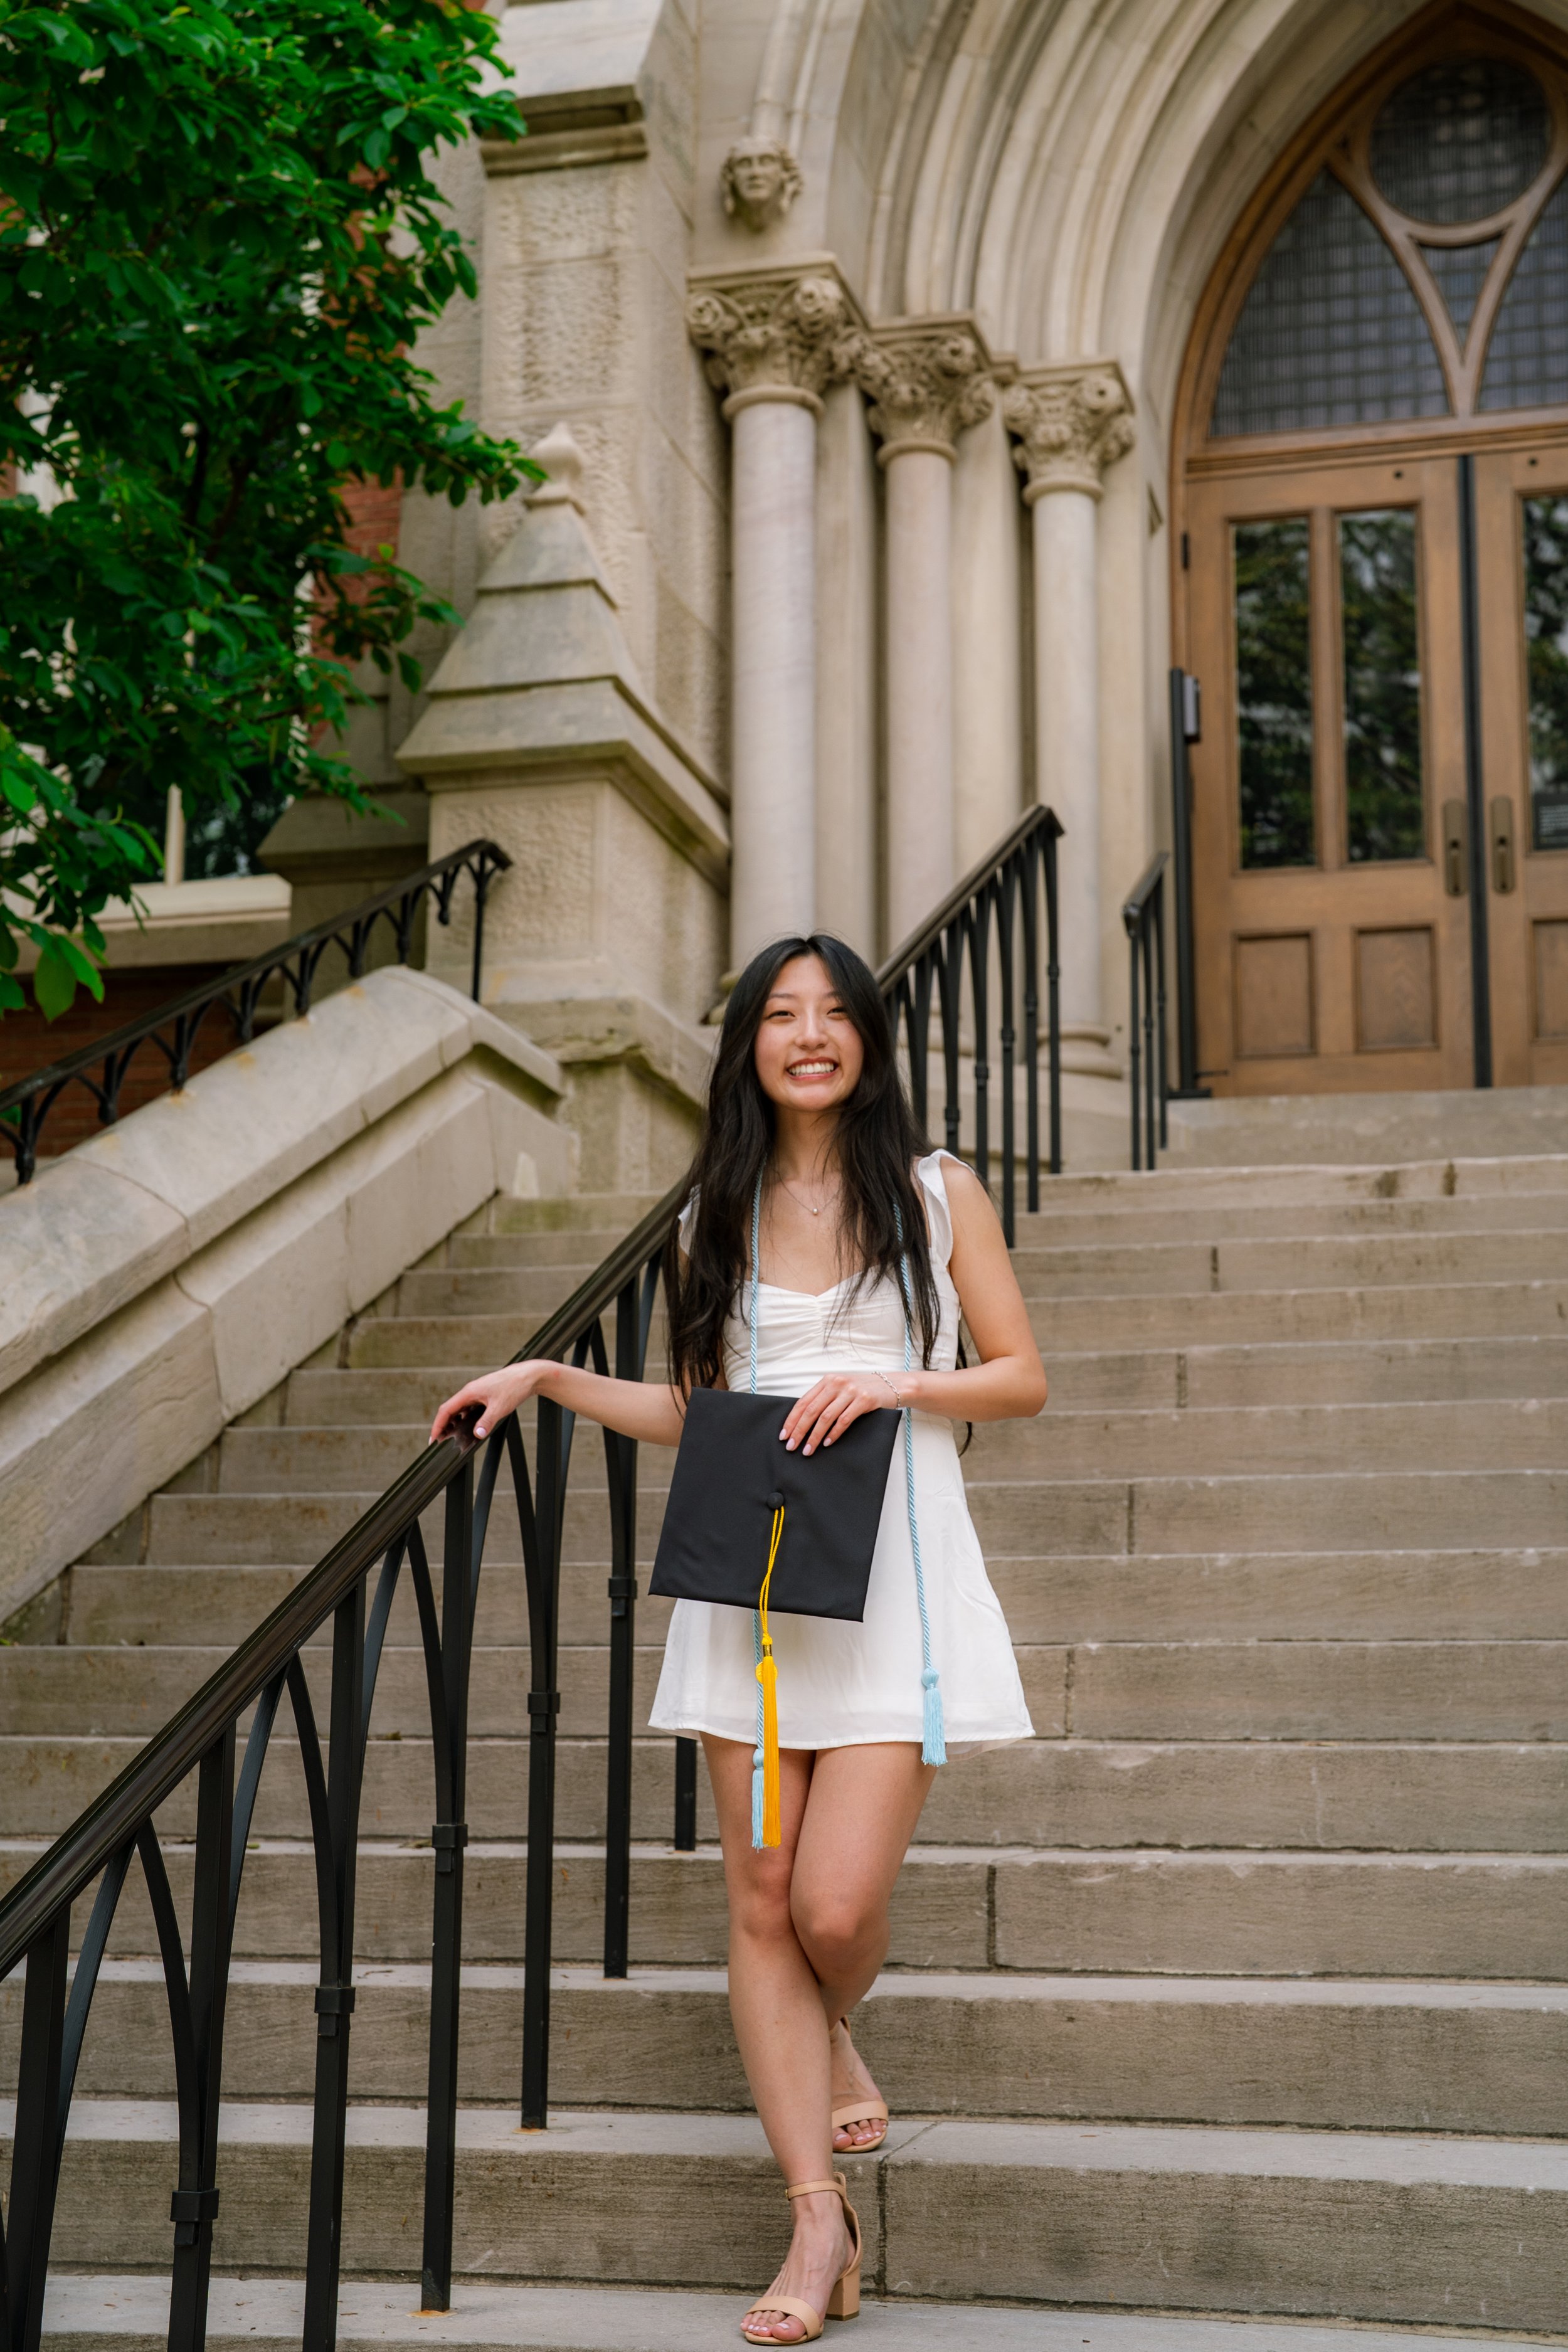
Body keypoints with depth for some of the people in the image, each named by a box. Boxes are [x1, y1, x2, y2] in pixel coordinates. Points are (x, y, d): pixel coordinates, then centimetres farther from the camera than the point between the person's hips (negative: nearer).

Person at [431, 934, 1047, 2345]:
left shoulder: (935, 1192, 4)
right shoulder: (714, 1217, 12)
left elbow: (1023, 1379, 3)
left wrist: (893, 1381, -12)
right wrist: (550, 1380, 10)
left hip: (891, 1573, -3)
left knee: (837, 1903, -9)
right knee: (763, 1900, 0)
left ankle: (833, 2043, 29)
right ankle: (821, 2218, 8)